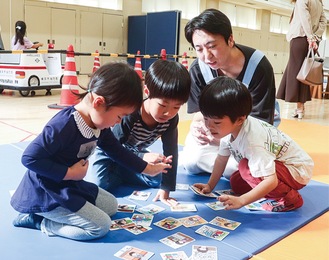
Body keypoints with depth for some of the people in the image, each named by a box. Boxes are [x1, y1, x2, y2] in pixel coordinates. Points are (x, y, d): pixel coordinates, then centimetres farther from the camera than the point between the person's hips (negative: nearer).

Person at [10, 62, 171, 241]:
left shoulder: (99, 125, -2)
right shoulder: (63, 126, -31)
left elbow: (117, 151, 13)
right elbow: (30, 158, -29)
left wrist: (148, 168, 16)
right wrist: (69, 173, -24)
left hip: (70, 186, 9)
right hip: (45, 194, -9)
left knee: (111, 205, 18)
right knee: (101, 226, -12)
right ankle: (41, 222, -1)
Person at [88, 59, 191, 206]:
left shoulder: (171, 119, -23)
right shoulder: (129, 114, -39)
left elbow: (171, 153, -20)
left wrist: (165, 189, -23)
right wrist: (142, 157, -48)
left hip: (133, 153, 5)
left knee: (158, 179, -5)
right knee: (98, 186, -26)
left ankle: (120, 174, 11)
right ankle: (117, 176, 5)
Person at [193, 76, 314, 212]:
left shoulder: (252, 142, -38)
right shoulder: (228, 128, -13)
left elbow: (271, 181, -39)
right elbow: (221, 159, 3)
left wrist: (241, 200, -41)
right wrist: (209, 186, 4)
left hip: (297, 171, -8)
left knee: (246, 168, -29)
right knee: (236, 183, 2)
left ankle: (290, 198, -13)